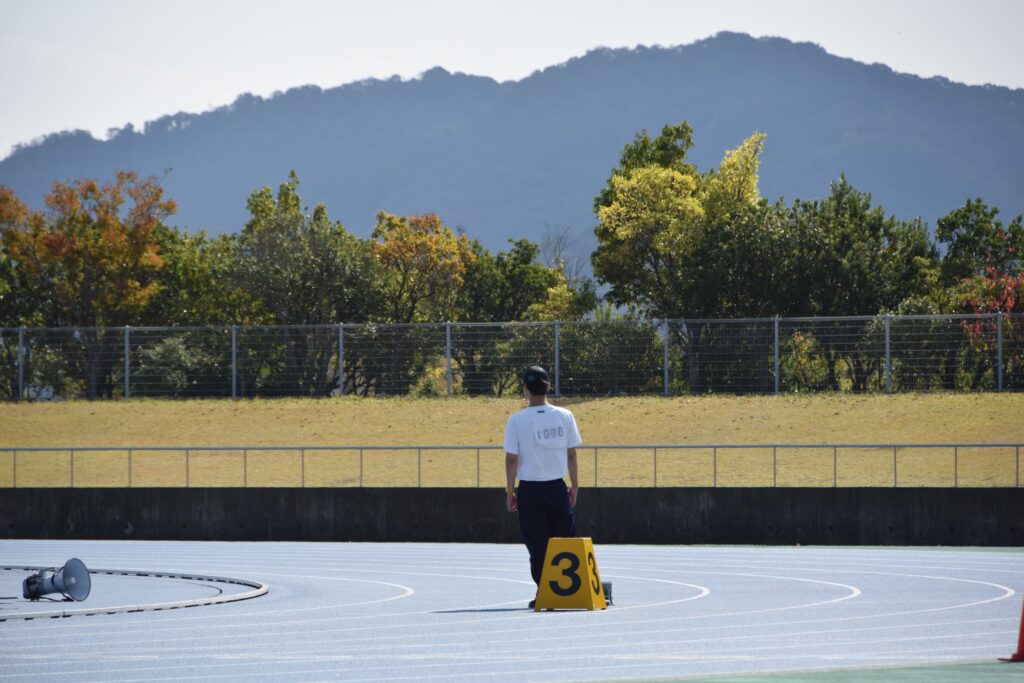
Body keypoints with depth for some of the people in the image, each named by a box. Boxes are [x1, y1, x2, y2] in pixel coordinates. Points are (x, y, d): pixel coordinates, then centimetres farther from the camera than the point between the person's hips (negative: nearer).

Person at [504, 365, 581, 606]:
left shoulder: (517, 420, -8)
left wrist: (509, 492, 2)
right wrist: (574, 486, 13)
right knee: (567, 540, 10)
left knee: (537, 545, 2)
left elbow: (511, 460, -7)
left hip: (530, 489, -2)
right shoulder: (564, 417, -1)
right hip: (557, 486, 2)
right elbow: (571, 455, 3)